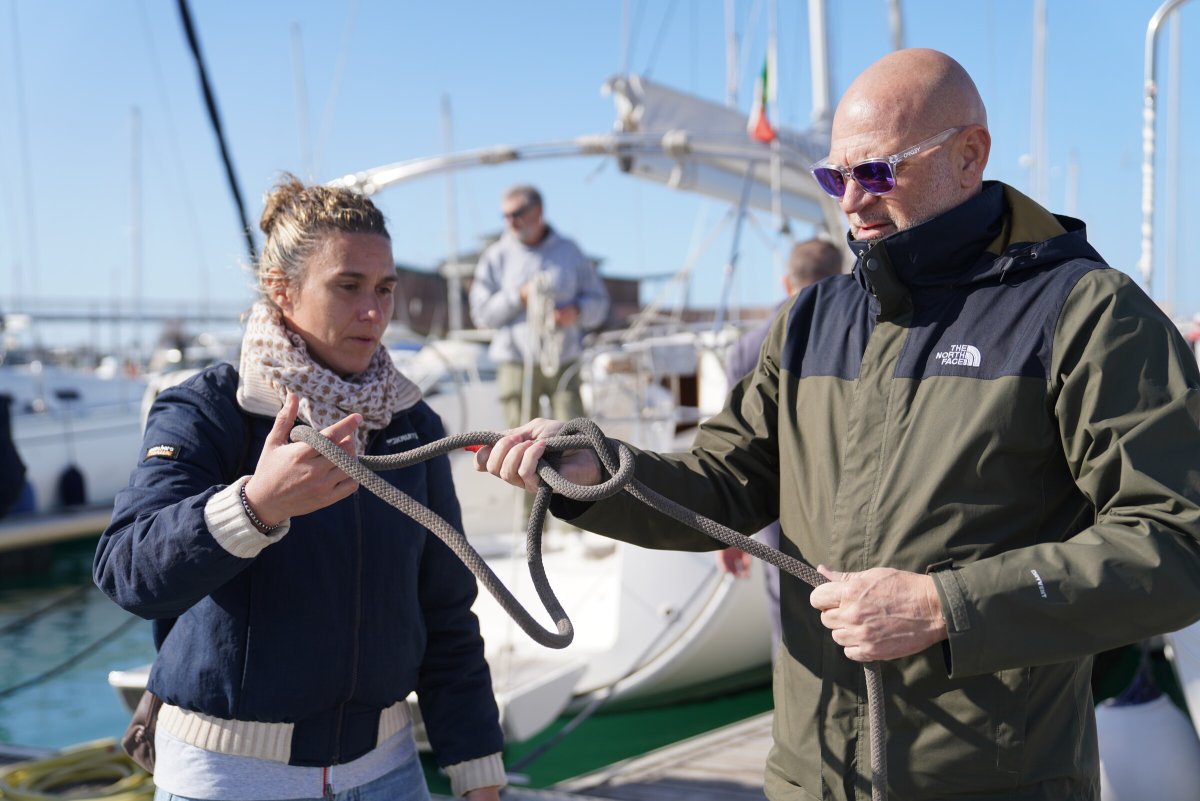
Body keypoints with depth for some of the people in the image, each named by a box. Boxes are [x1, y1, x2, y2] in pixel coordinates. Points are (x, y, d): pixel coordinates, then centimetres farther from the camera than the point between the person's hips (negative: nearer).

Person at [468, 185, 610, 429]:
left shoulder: (569, 251, 11)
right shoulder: (496, 256, 7)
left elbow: (598, 301, 12)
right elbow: (481, 312, 1)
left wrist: (577, 312, -9)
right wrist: (519, 297, -11)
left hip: (563, 363, 1)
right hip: (515, 363, -1)